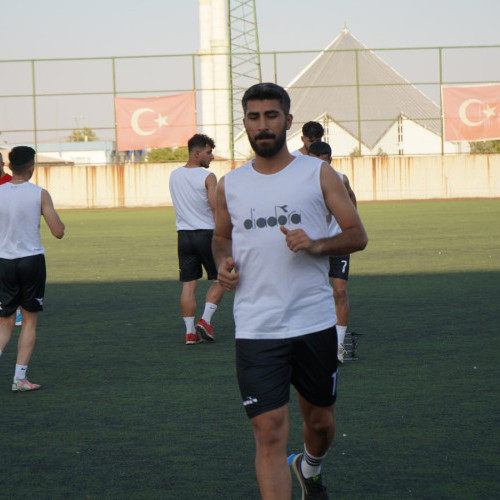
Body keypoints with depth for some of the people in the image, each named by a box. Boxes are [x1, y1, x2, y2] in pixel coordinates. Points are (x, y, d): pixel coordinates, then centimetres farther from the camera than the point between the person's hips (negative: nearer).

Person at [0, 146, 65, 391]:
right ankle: (20, 378, 6)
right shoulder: (40, 194, -8)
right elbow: (58, 232, -7)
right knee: (29, 320, 10)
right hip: (32, 260, -2)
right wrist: (57, 219, 15)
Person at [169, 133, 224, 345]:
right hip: (206, 233, -5)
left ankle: (190, 331, 3)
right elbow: (216, 209, -14)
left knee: (189, 284, 6)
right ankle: (205, 320, -3)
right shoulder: (208, 177, -12)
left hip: (183, 234, 5)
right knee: (220, 279, 10)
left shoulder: (174, 176, 8)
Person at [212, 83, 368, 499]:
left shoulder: (319, 174, 1)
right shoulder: (230, 185, 8)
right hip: (256, 331, 0)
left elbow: (358, 235, 2)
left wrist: (315, 246, -17)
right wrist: (222, 261, 1)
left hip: (315, 324, 0)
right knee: (269, 434, -9)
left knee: (320, 421, 17)